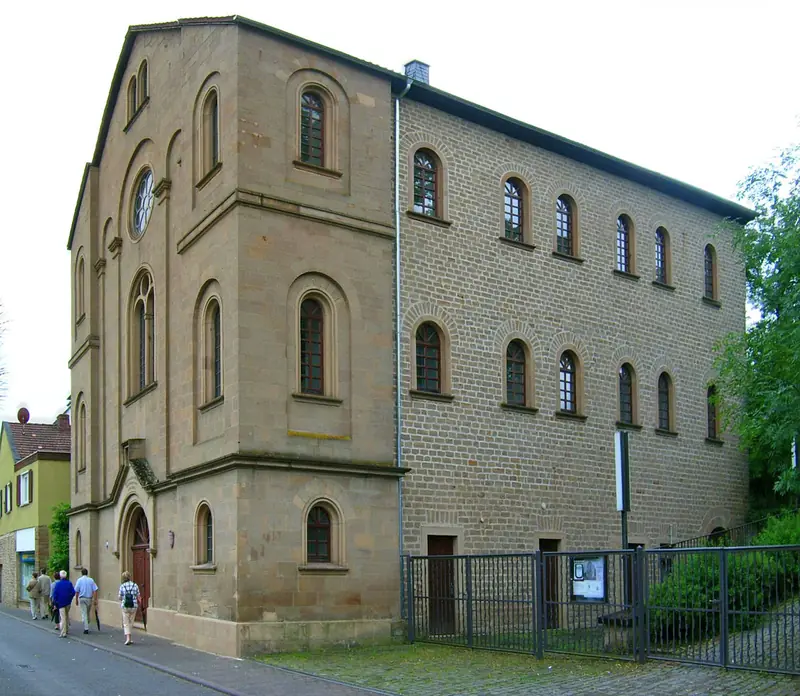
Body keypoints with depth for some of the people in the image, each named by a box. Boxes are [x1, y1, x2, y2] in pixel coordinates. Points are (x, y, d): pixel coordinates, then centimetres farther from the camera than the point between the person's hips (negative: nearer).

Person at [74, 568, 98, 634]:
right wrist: (95, 600, 1)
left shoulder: (79, 580, -2)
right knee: (88, 613, 17)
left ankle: (86, 629, -5)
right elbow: (95, 590, -3)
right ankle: (86, 626, 23)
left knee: (84, 614, -1)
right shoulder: (91, 580, 2)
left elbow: (76, 591, -3)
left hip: (82, 599, -2)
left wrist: (76, 600, 6)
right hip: (89, 599, 2)